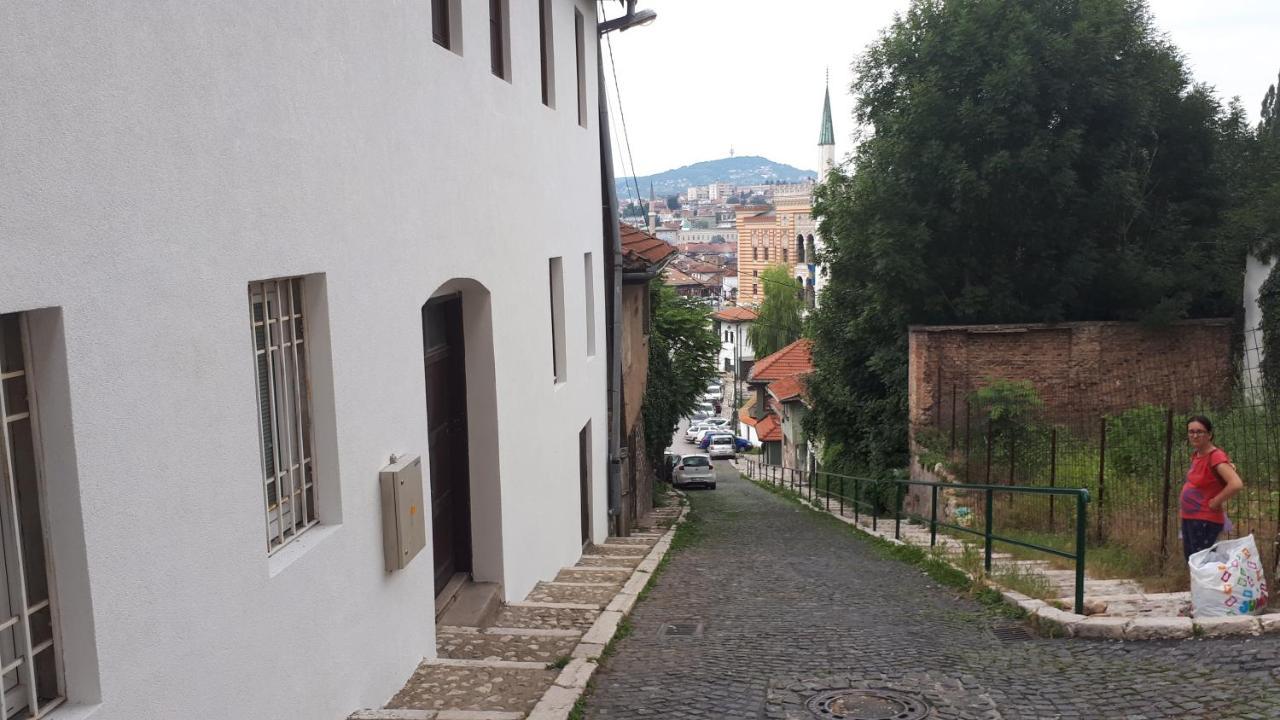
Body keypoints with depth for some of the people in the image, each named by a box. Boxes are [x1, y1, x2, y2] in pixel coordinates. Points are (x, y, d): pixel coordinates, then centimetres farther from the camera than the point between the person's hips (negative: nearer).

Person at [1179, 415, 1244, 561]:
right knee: (1191, 560, 17)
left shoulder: (1216, 456, -20)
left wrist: (1215, 502, -21)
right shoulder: (1196, 454, 5)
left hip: (1205, 521, -9)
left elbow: (1237, 484, -33)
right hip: (1188, 518, 9)